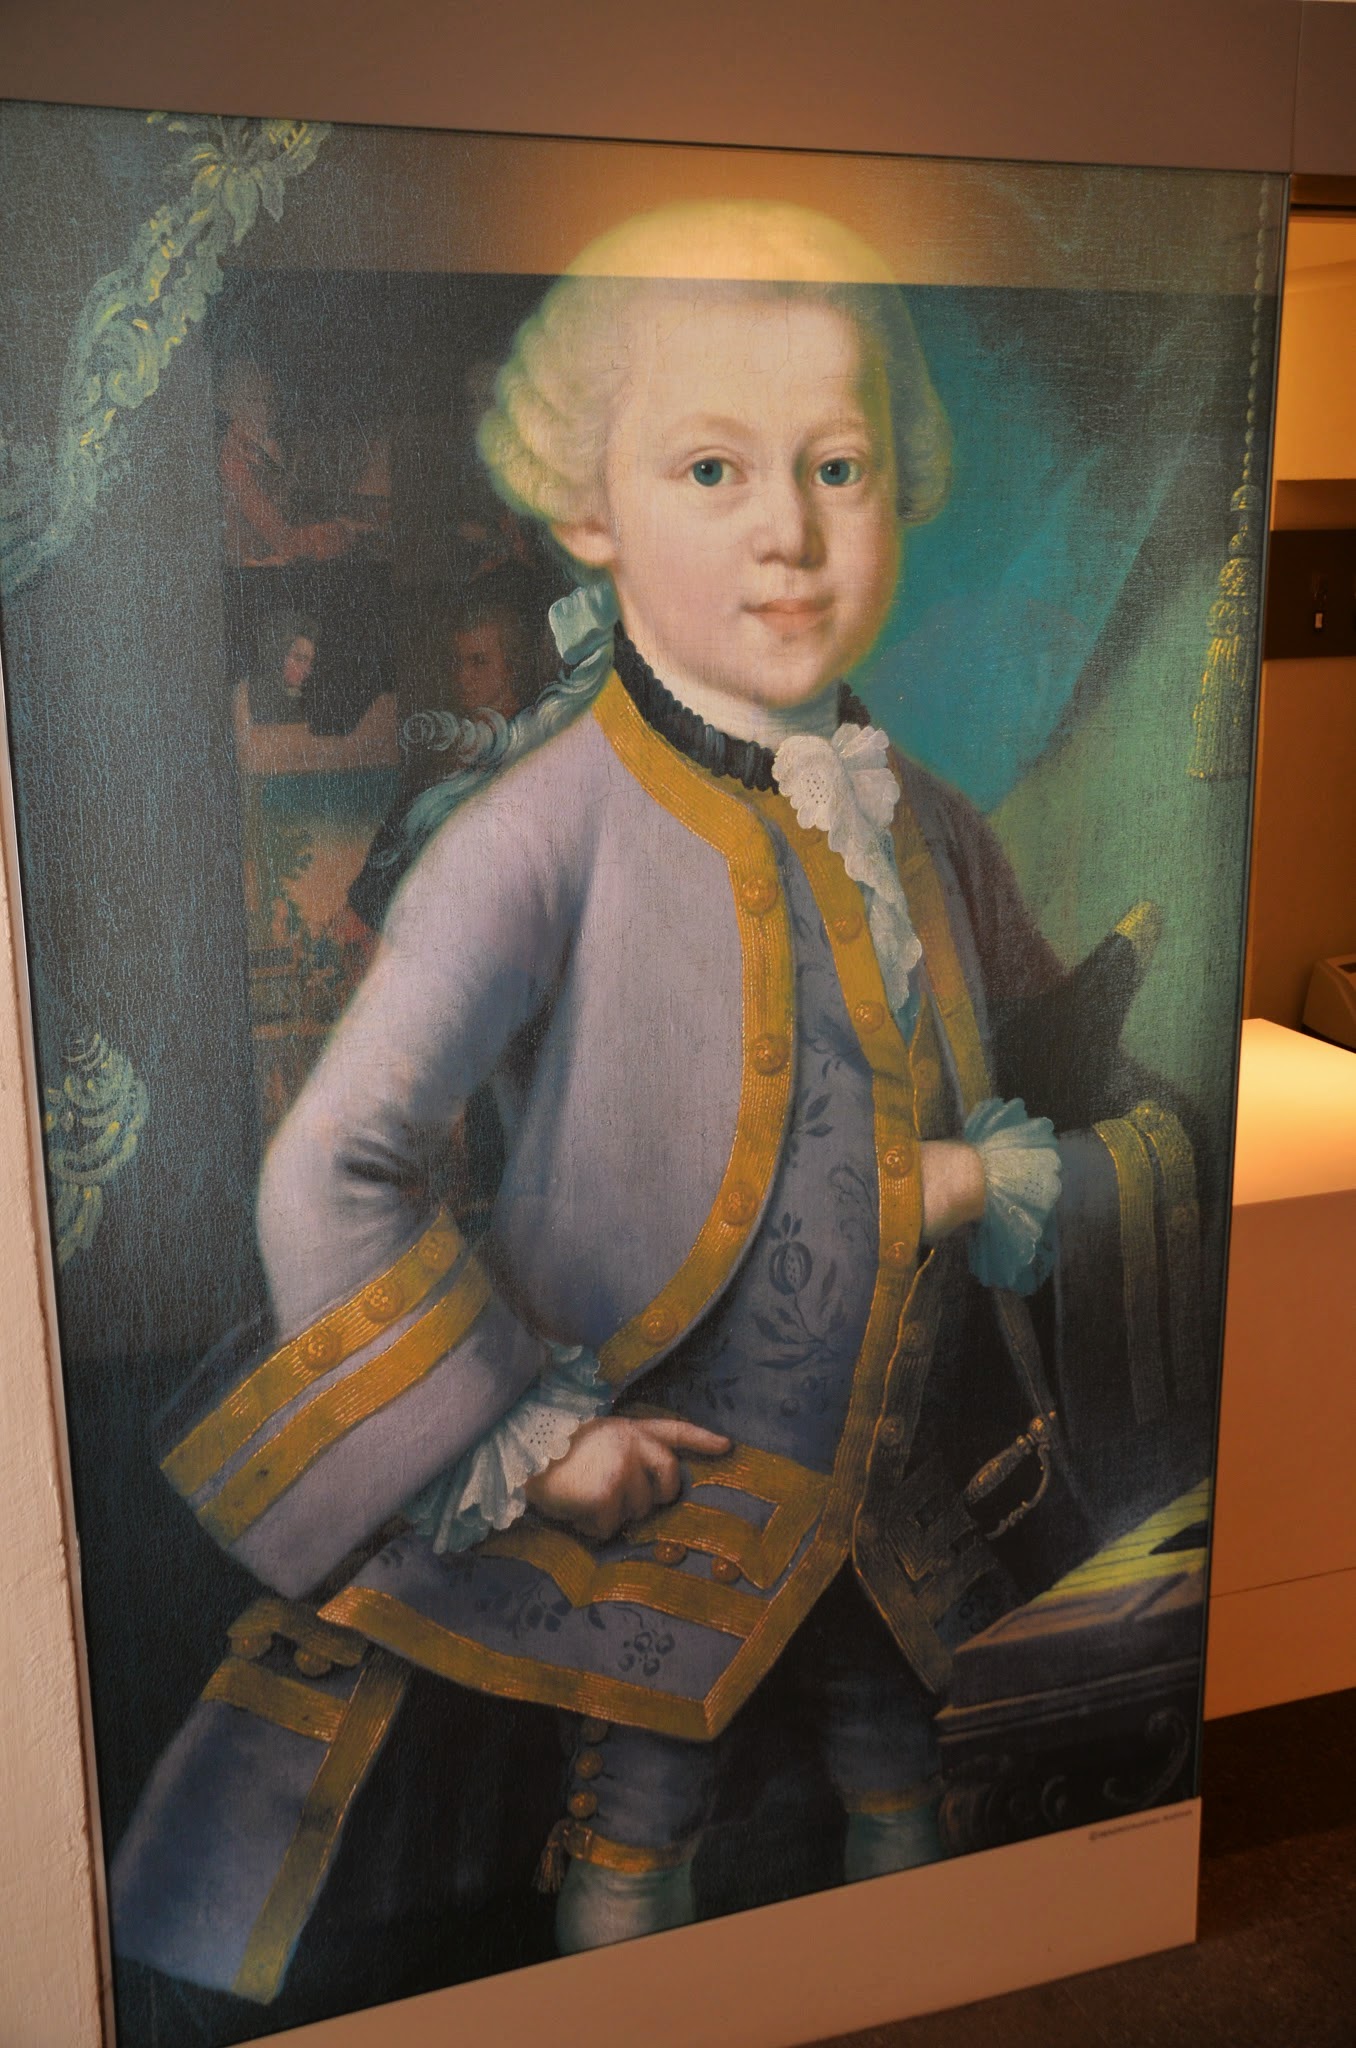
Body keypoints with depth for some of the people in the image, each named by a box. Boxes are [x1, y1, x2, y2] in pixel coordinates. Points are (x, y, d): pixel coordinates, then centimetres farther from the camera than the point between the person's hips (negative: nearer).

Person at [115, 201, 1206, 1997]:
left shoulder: (929, 833, -3)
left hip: (919, 1506, 5)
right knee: (632, 1857, 18)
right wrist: (530, 1433, -17)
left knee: (904, 1826, 26)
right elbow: (332, 1184, -23)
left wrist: (1006, 1183, -13)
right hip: (663, 1509, -5)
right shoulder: (548, 833, -21)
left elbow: (1130, 1116, 8)